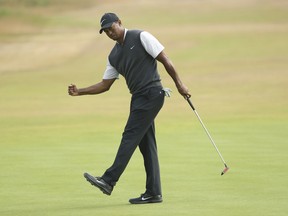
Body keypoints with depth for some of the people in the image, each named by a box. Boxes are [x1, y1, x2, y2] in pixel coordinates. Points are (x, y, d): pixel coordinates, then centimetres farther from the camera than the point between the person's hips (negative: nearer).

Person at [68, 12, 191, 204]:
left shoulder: (141, 37, -4)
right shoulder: (114, 55, 18)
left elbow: (165, 59, -6)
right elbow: (105, 85, 19)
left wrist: (179, 83, -10)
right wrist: (79, 92, 8)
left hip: (151, 93, -8)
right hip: (139, 98, 8)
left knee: (130, 136, -12)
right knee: (146, 144, 6)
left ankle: (109, 181, -17)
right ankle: (153, 192, 7)